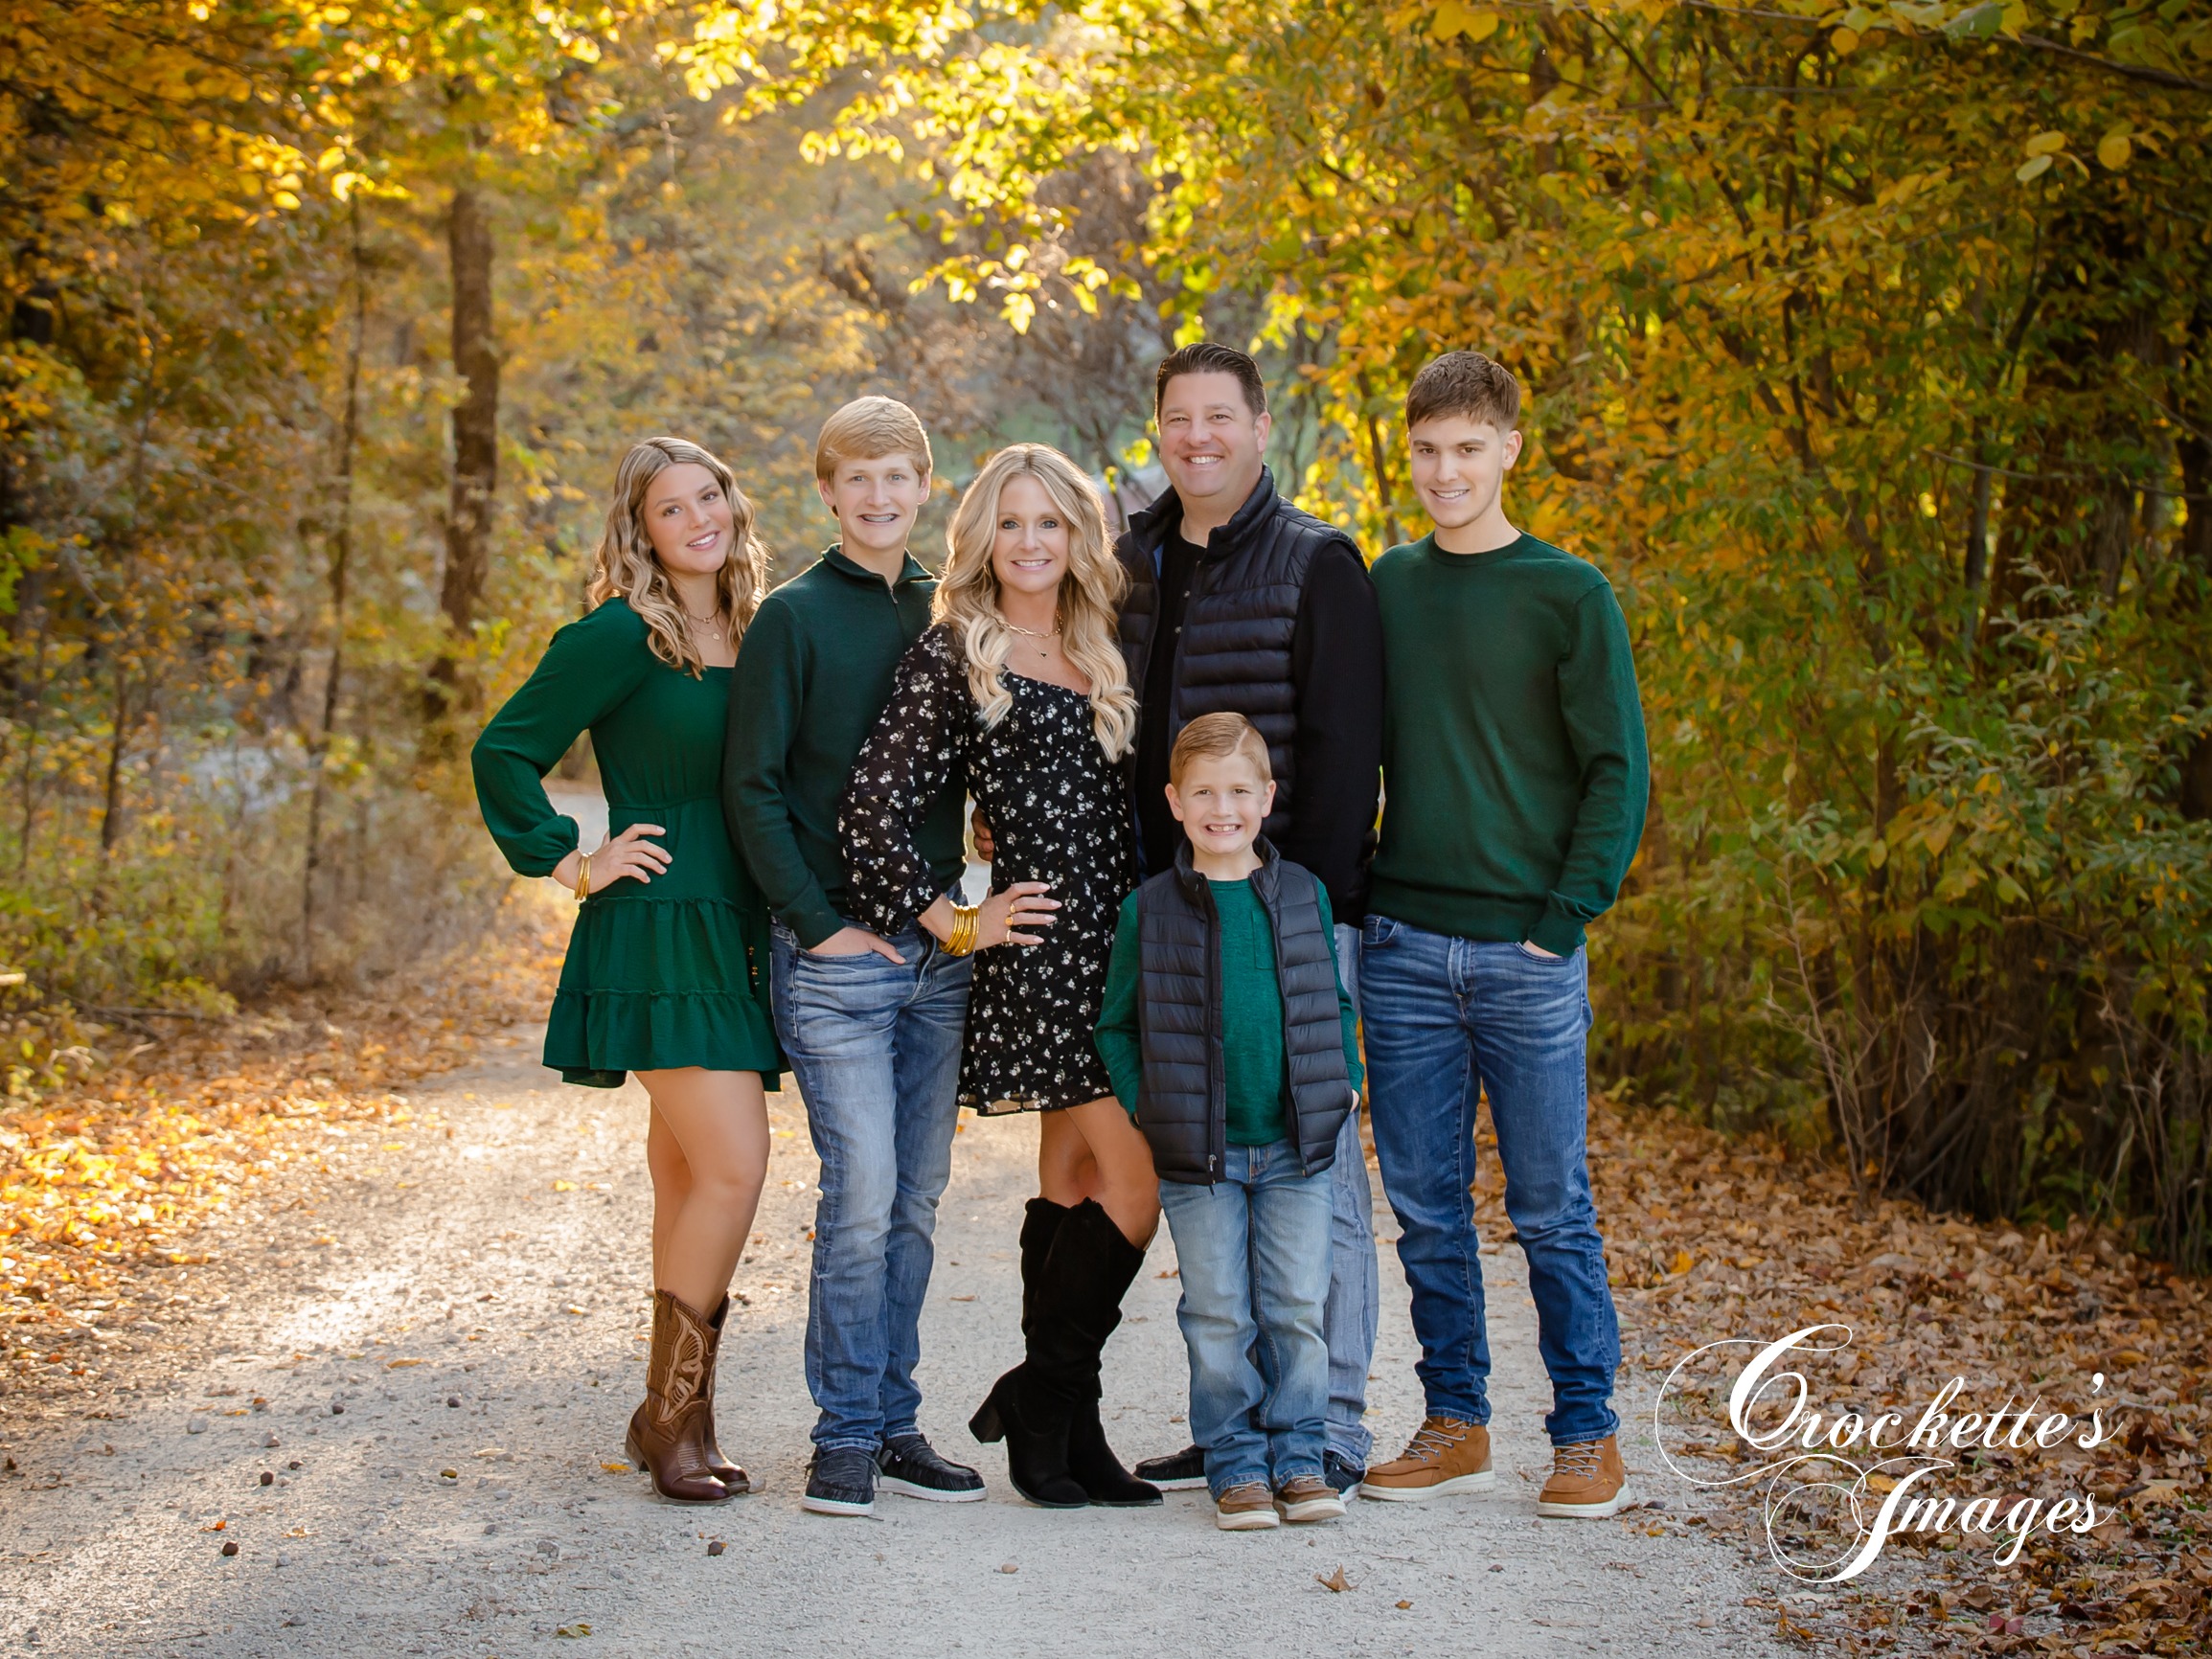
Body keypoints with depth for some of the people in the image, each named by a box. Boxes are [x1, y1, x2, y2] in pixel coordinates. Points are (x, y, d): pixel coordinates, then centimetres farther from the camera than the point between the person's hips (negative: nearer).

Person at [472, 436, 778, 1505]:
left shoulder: (752, 634, 13)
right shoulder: (619, 637, -8)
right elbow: (503, 753, -7)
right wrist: (571, 863, -7)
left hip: (737, 931, 7)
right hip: (660, 932, -7)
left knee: (688, 1172, 10)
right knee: (734, 1167, -14)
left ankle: (675, 1415, 18)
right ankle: (674, 1416, -3)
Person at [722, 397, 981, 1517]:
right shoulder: (795, 616, -4)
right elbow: (750, 786, -6)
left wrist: (958, 907, 7)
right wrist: (818, 921, -11)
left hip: (936, 947, 5)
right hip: (835, 952, -5)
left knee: (916, 1197, 8)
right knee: (861, 1194, -9)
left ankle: (893, 1422, 17)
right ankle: (846, 1434, 3)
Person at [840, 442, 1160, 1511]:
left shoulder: (1097, 656, 16)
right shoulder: (953, 656, -5)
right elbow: (875, 807, -10)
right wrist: (955, 925, -8)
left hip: (1117, 941, 7)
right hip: (1041, 950, -7)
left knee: (1074, 1180, 10)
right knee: (1136, 1186, -10)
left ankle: (1053, 1422, 18)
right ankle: (1041, 1397, 2)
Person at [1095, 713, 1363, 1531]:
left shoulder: (1305, 895, 4)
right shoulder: (1149, 910, -1)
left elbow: (1335, 1002, 16)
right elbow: (1115, 1025, 6)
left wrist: (1345, 1081, 4)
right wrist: (1144, 1105, -3)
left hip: (1296, 1148, 1)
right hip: (1197, 1156, -1)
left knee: (1297, 1308, 3)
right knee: (1218, 1317, 3)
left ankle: (1297, 1455, 15)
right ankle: (1236, 1465, 14)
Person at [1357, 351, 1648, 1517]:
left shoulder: (1567, 595, -3)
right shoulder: (1387, 587, 10)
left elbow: (1617, 772, -3)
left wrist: (1564, 920, -11)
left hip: (1525, 950, -4)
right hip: (1402, 945, 4)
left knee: (1550, 1207, 2)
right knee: (1425, 1203, 7)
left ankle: (1587, 1435, 12)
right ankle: (1454, 1423, 18)